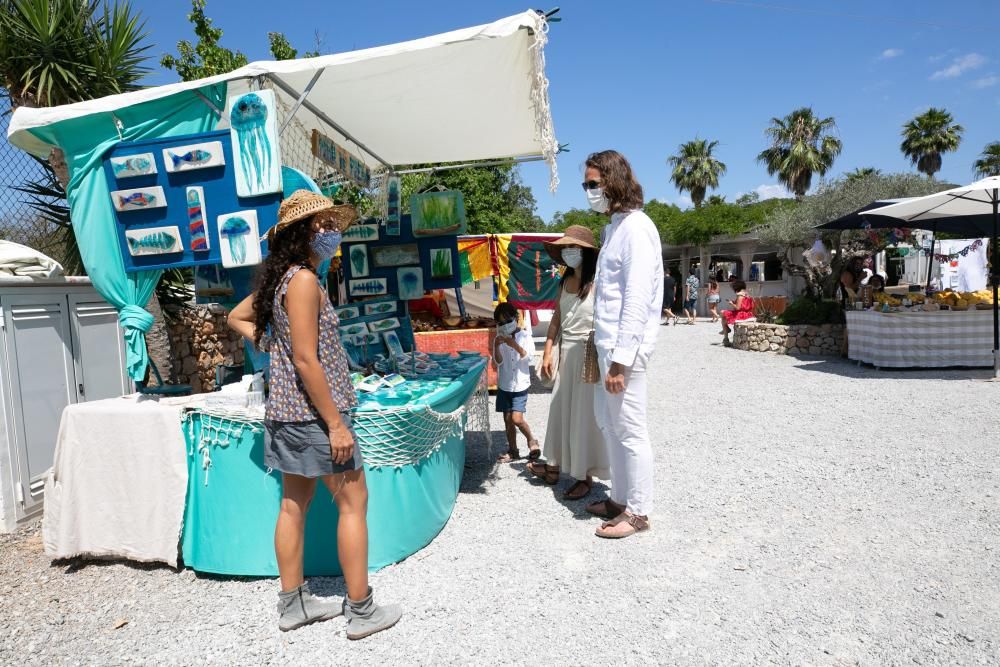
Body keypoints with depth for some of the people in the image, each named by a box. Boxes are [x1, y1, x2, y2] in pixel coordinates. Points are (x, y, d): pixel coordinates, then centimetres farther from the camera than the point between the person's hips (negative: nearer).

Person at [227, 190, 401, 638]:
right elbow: (306, 361, -22)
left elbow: (237, 318, 24)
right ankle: (361, 610, 11)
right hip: (312, 411, -9)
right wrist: (336, 424, -20)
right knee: (353, 501, 1)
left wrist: (269, 344, 13)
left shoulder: (280, 277, 11)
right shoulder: (304, 280, -18)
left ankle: (293, 604, 27)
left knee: (295, 504, 14)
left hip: (287, 411, 9)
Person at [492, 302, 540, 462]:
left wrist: (515, 345, -30)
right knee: (508, 419, 9)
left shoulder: (524, 336, -4)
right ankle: (513, 451, 22)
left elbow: (528, 356, -16)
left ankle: (532, 441, 14)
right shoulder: (499, 339, 4)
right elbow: (498, 362, -4)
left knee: (517, 419, -11)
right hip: (504, 385, 4)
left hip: (520, 385, -4)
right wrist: (497, 346, -21)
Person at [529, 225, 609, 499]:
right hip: (566, 353, 7)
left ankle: (585, 476, 18)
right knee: (560, 409, 15)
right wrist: (547, 352, 9)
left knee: (584, 414, 3)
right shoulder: (565, 281, 9)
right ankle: (553, 466, 31)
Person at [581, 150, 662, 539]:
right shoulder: (613, 227, 15)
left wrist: (621, 358, -21)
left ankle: (638, 512, 16)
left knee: (629, 429, 1)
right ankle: (621, 498, 31)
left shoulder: (635, 227, -13)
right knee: (608, 422, 17)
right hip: (607, 342, 10)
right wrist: (603, 347, 16)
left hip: (625, 347, -10)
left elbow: (638, 300, -19)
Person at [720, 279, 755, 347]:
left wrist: (732, 303, -5)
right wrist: (734, 303, 14)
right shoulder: (747, 295, 8)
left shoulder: (740, 295, -19)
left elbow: (737, 308, -24)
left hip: (740, 315, -10)